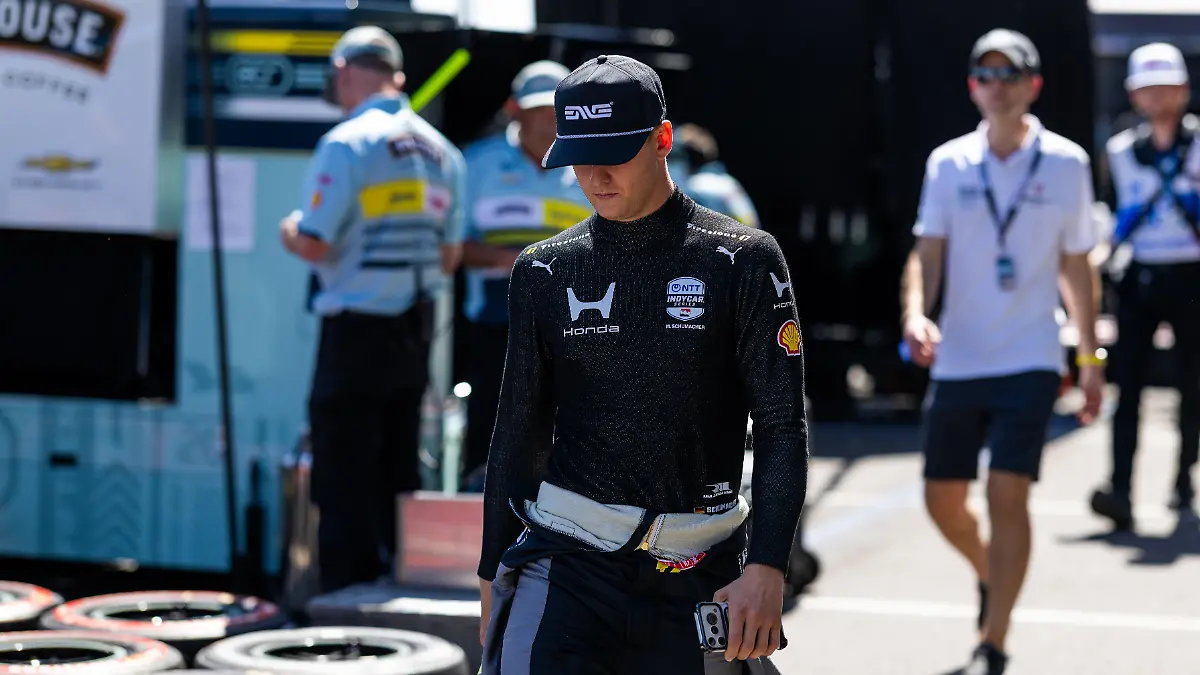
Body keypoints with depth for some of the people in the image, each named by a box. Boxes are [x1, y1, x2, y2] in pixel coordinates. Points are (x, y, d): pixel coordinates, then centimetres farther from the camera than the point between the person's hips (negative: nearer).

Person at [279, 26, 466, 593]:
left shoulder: (347, 143, -13)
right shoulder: (441, 150, 8)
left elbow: (315, 245, -15)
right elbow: (449, 258, 12)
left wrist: (289, 232, 5)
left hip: (357, 331, -6)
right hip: (416, 331, 7)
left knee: (344, 479, -1)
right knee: (397, 474, 15)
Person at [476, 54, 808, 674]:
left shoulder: (743, 262, -1)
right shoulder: (544, 273, 7)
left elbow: (782, 427, -4)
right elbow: (518, 436, 13)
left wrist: (766, 568, -14)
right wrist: (494, 576, 11)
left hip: (699, 574, -1)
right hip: (567, 562, 1)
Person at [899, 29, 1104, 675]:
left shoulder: (1066, 163, 0)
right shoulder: (948, 163, 3)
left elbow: (1076, 268, 7)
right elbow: (927, 251, 0)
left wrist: (1091, 362, 9)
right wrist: (915, 314, -21)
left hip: (1030, 361, -3)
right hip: (956, 361, 3)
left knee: (1007, 495, -13)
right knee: (942, 500, 8)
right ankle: (991, 576, 40)